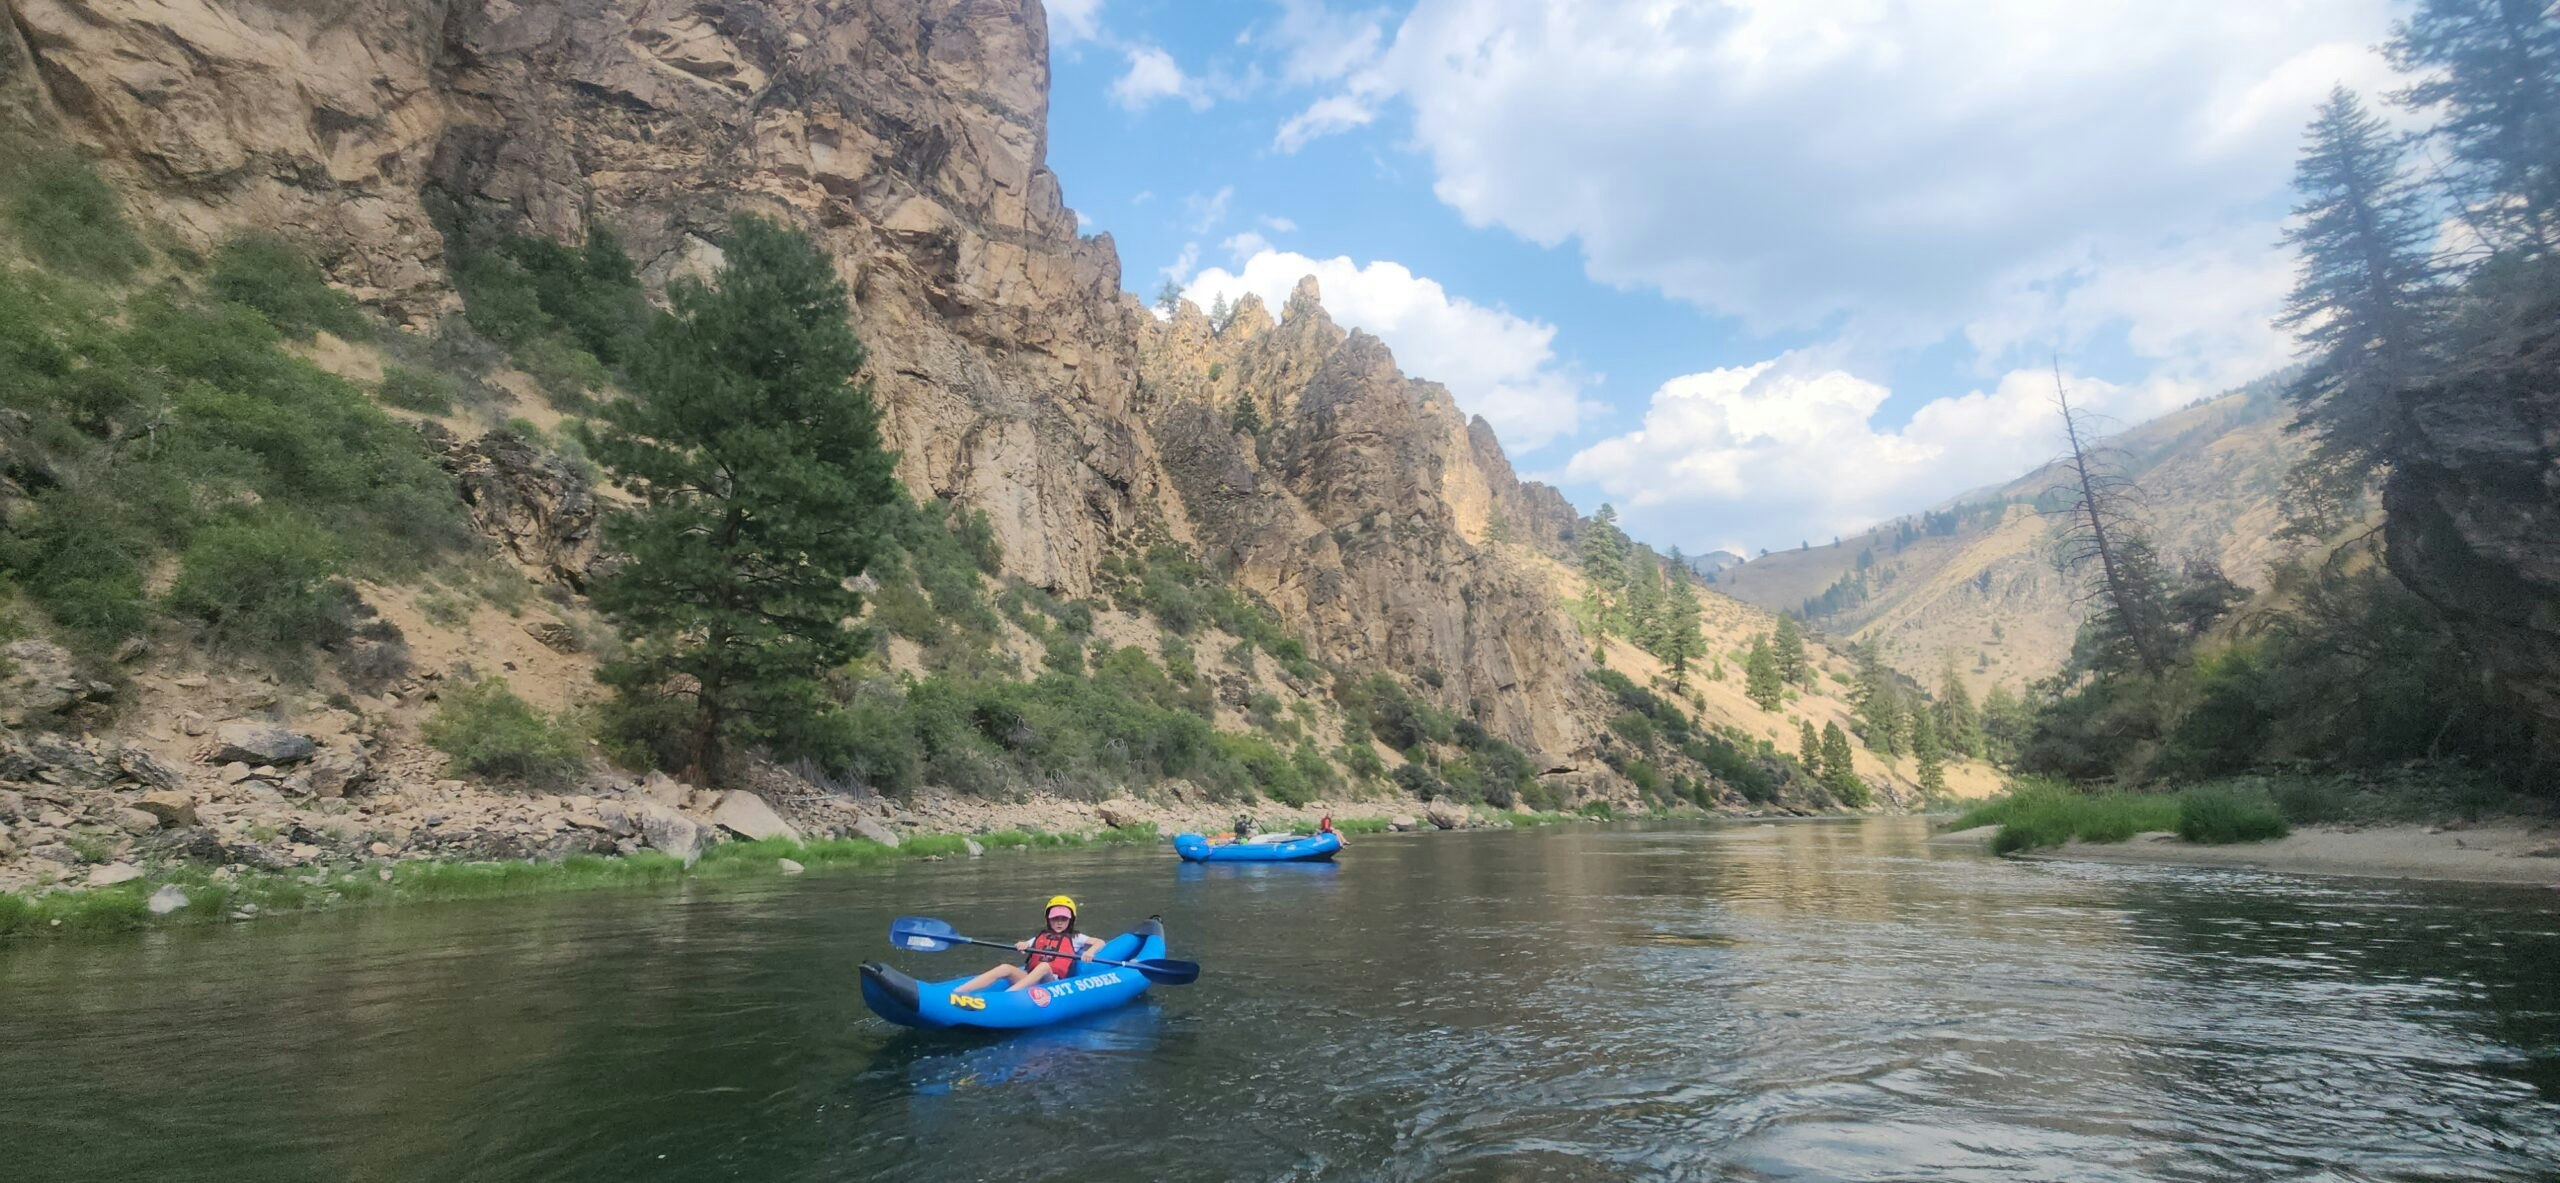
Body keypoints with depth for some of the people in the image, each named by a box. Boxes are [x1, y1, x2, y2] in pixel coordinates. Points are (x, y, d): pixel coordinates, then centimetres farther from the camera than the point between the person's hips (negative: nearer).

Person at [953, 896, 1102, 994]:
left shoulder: (1074, 938, 20)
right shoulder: (1041, 937, 28)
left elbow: (1100, 942, 11)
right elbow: (1024, 945, 13)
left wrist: (1090, 951, -11)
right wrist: (1021, 945, -12)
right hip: (1029, 981, 3)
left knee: (1044, 966, -35)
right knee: (1006, 968, -26)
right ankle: (954, 993, -44)